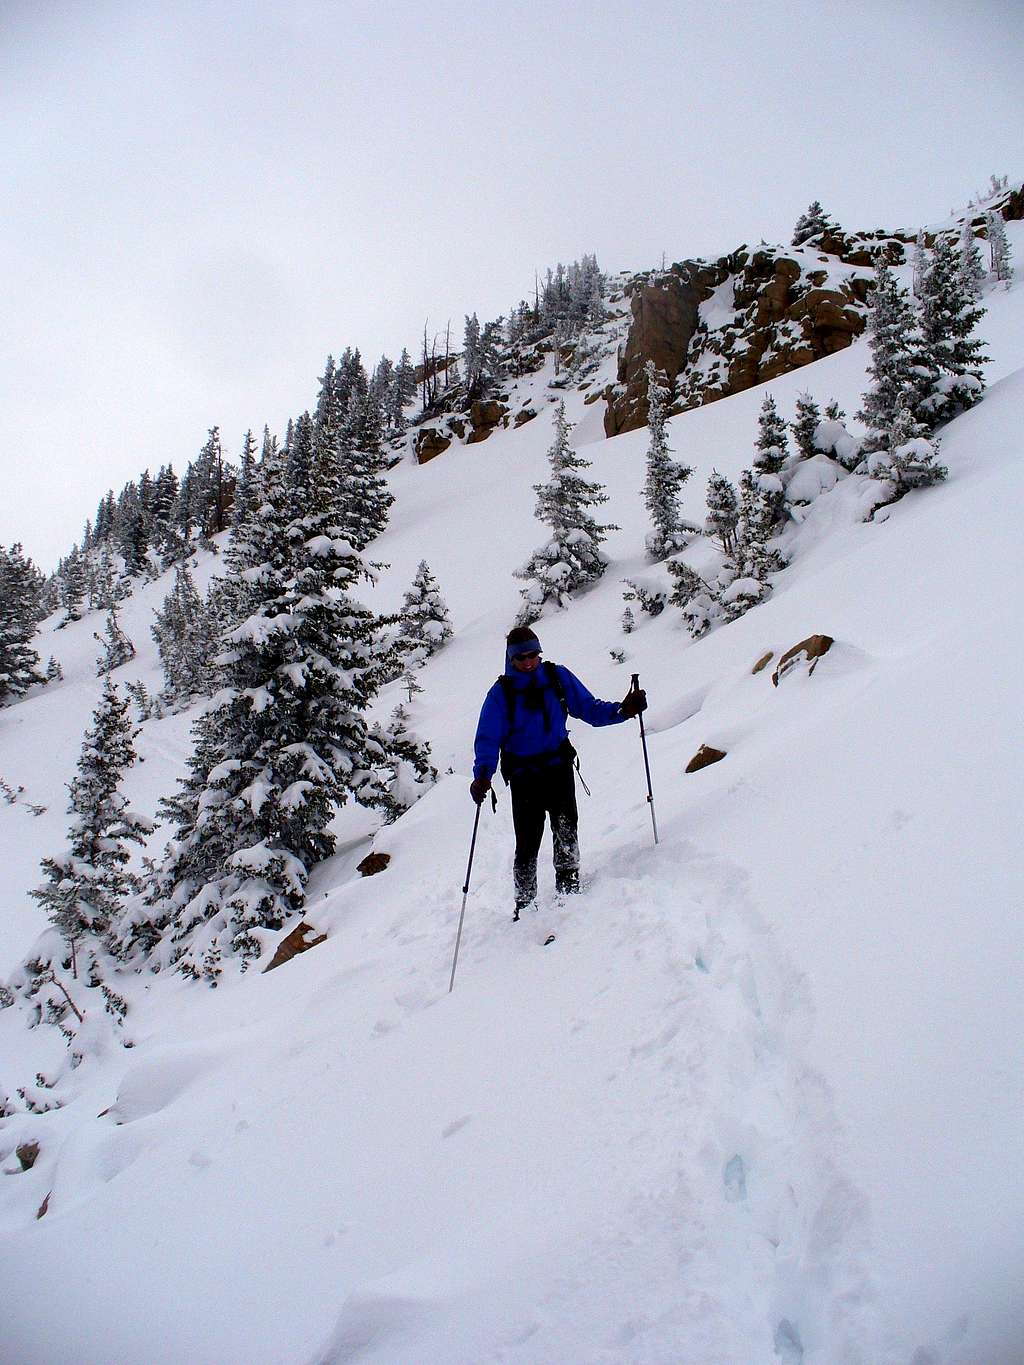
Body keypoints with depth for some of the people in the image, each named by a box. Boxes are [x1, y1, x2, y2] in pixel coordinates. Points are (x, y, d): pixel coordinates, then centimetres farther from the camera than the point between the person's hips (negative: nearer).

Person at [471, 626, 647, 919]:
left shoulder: (558, 677, 3)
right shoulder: (502, 691, -3)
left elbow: (589, 708, 8)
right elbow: (488, 738, -8)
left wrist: (622, 710, -9)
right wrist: (482, 775, -23)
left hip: (558, 766, 2)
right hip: (524, 775, -1)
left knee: (566, 830, -11)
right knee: (527, 842, -1)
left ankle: (569, 891, 0)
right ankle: (525, 904, 13)